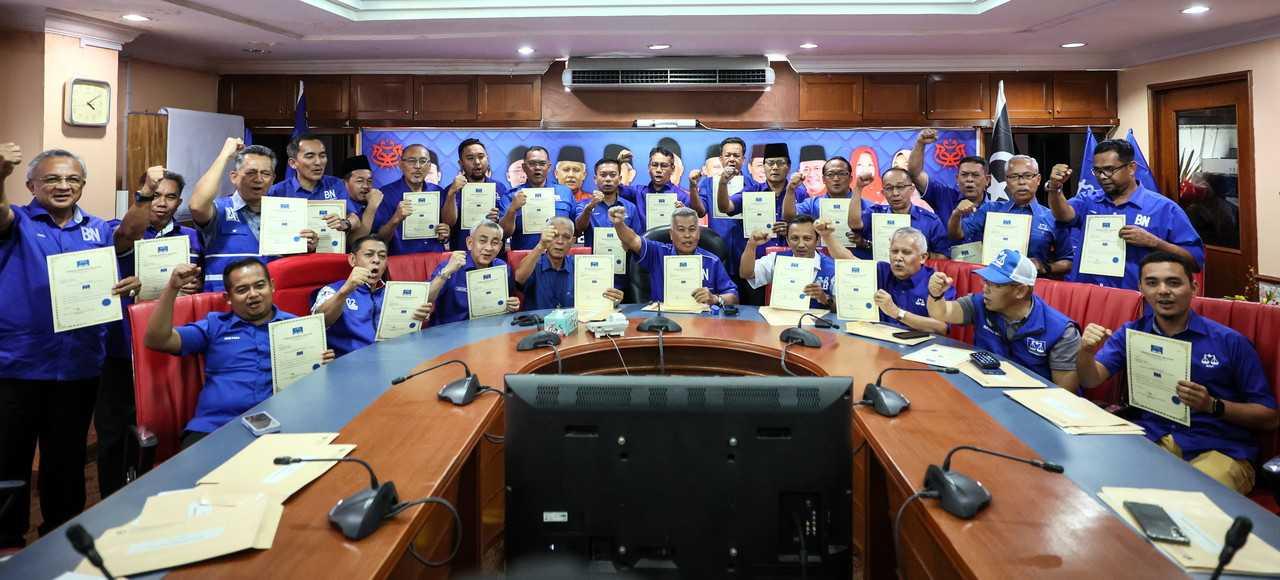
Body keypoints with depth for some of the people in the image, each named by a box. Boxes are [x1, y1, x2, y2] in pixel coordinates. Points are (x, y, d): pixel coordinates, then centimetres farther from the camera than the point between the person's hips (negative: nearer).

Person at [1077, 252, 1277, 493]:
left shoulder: (1229, 342, 1)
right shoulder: (1130, 334, 11)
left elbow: (1269, 417, 3)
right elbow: (1092, 380, -1)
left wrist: (1213, 406, -15)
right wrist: (1086, 351, -23)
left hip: (1219, 449, -2)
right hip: (1150, 439, 3)